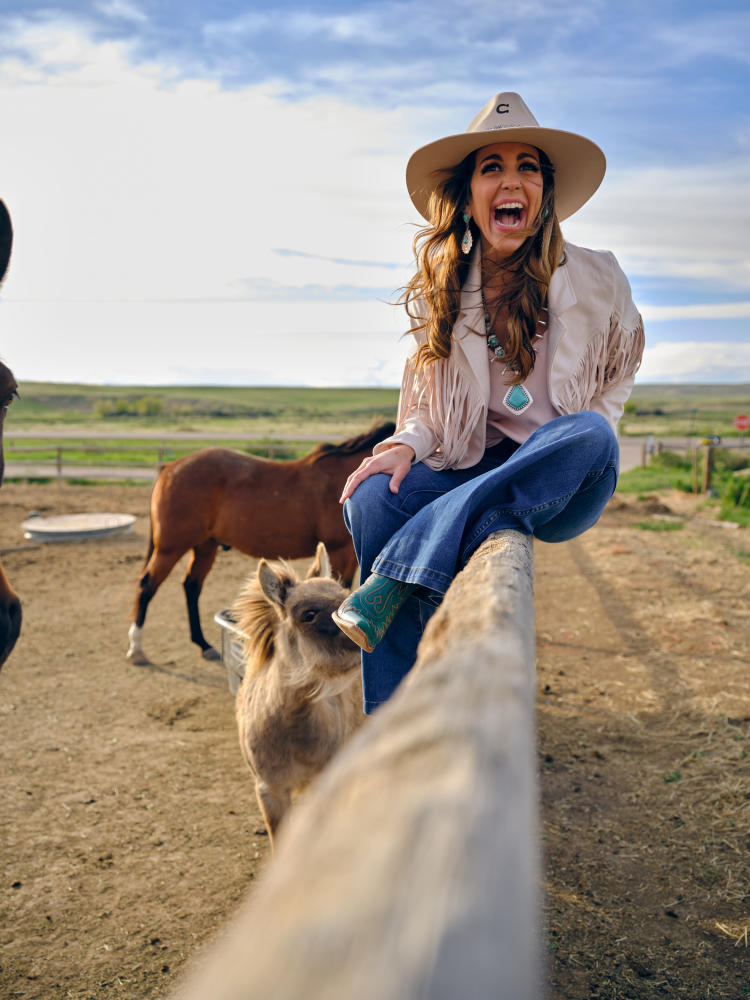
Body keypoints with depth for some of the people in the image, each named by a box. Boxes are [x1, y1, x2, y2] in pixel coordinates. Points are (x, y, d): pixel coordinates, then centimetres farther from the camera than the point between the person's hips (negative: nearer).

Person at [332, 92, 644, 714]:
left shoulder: (596, 280, 0)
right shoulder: (441, 291, 5)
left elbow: (621, 370, 16)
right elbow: (432, 402, 10)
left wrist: (588, 445, 0)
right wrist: (406, 444, -12)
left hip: (564, 492, -1)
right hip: (473, 475, 2)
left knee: (590, 432, -34)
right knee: (372, 498, -27)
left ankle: (397, 574, -35)